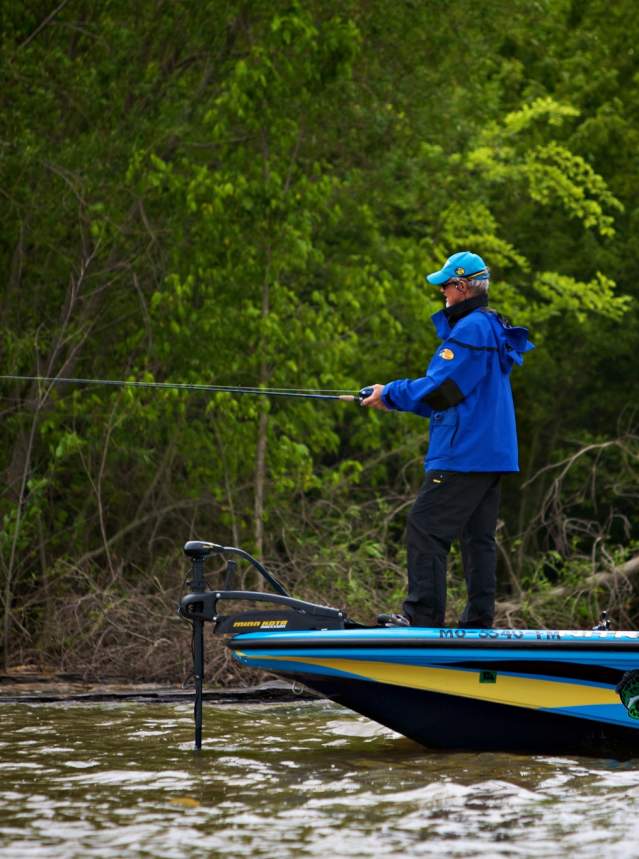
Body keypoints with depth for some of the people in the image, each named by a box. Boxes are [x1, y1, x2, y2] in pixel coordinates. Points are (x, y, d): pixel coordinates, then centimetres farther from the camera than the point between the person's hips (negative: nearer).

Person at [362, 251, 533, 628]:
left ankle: (423, 614, -12)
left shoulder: (470, 329, -14)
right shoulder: (495, 329, 19)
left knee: (425, 529, -9)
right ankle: (479, 621, 9)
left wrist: (391, 394, -3)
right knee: (479, 537, 9)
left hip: (463, 455, -10)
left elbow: (442, 390, -17)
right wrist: (396, 396, 20)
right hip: (493, 454, 10)